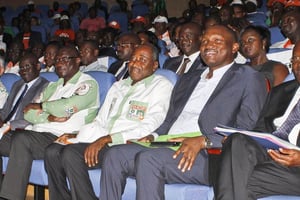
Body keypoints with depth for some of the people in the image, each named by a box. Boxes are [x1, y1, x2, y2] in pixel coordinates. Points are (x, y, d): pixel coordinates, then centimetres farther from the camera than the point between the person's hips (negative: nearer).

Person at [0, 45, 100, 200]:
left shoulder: (88, 84, 2)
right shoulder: (52, 86, 24)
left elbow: (67, 107, -17)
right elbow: (28, 113, 13)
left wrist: (40, 106, 0)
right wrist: (49, 117, -8)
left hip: (60, 138, -8)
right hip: (36, 133, 8)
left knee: (21, 139, -31)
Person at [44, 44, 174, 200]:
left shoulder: (161, 86, 2)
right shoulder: (118, 86, 25)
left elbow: (149, 128, -11)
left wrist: (107, 139, -17)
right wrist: (74, 137, 3)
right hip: (101, 143, 7)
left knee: (71, 153, -26)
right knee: (53, 151, -13)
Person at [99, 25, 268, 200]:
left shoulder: (249, 78, 5)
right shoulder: (187, 80, 27)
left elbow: (247, 131, -6)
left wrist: (203, 141, -19)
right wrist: (153, 136, 5)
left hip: (209, 156, -6)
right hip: (167, 147, 7)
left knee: (148, 159, -31)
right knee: (115, 155, -17)